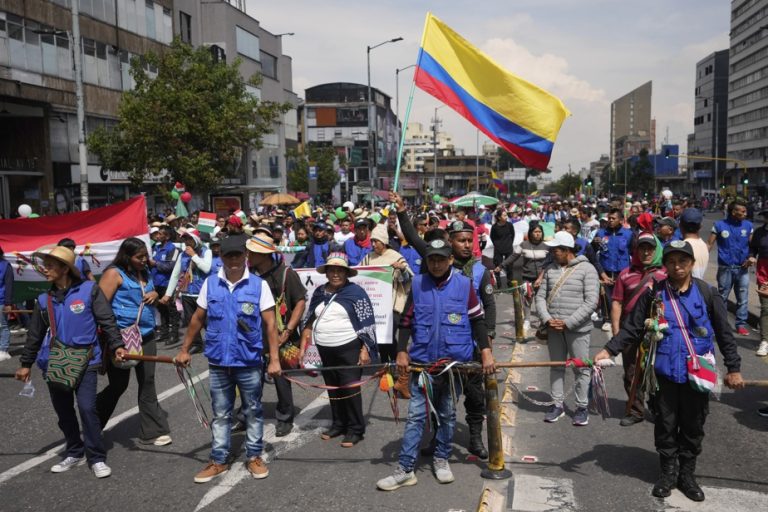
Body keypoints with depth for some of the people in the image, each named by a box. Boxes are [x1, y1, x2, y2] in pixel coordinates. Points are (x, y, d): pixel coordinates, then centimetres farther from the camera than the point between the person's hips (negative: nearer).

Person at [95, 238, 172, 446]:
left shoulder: (145, 273, 12)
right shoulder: (114, 273, -10)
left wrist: (154, 294, 3)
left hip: (146, 336, 6)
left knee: (147, 384, 6)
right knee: (118, 385, 5)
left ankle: (152, 431, 12)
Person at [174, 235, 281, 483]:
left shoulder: (259, 285, -8)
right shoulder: (210, 283, 0)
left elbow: (270, 323, -8)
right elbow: (198, 318, 9)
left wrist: (274, 359, -11)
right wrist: (184, 350, 9)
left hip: (249, 361, -2)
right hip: (218, 361, 2)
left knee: (253, 411, 12)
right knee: (220, 414, 14)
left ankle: (254, 456, 27)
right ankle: (219, 460, 26)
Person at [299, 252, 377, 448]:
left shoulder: (356, 292, -8)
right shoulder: (319, 292, 8)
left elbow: (367, 324, -10)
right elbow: (310, 321, 14)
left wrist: (365, 350, -15)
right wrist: (303, 347, 10)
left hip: (348, 349, -6)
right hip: (325, 349, 6)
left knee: (350, 389, -3)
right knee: (332, 388, 14)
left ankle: (355, 429, 9)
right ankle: (338, 424, 28)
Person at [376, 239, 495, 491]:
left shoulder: (464, 284, -4)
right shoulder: (417, 284, -1)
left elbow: (477, 320, 0)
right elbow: (406, 320, 4)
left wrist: (486, 352, -7)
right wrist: (402, 352, -2)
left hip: (454, 362, 0)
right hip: (423, 362, 0)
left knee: (448, 414, 14)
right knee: (415, 415, 1)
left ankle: (441, 459, 32)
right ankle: (405, 469, 6)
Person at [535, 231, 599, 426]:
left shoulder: (586, 269, -7)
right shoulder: (551, 270, 9)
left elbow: (591, 301, -13)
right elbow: (540, 297, 9)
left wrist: (568, 322, -17)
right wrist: (547, 319, -8)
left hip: (577, 329, -5)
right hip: (554, 328, 5)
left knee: (581, 368, 5)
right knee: (556, 366, 13)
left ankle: (582, 407, 18)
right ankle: (557, 404, 24)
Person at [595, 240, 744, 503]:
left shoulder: (707, 293, -2)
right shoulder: (653, 294, -2)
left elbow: (724, 333, 3)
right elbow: (632, 328, -1)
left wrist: (734, 368, 2)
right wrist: (609, 350, -12)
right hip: (665, 372, 0)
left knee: (693, 426, 12)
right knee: (665, 425, 10)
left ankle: (687, 474, 29)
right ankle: (668, 472, 28)